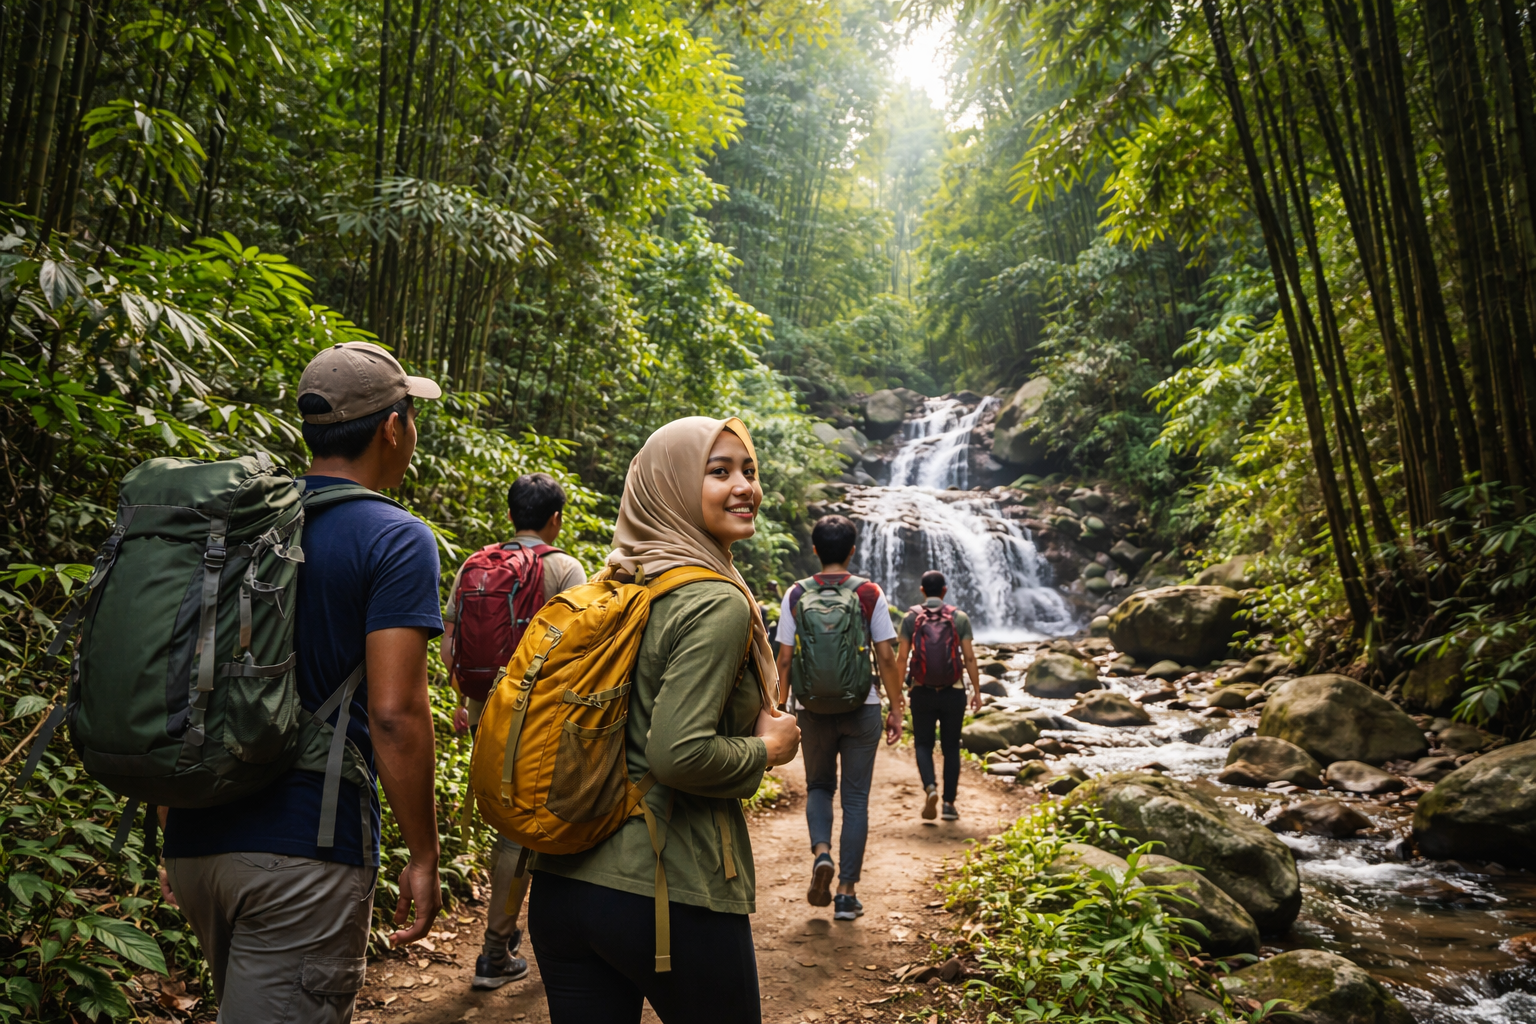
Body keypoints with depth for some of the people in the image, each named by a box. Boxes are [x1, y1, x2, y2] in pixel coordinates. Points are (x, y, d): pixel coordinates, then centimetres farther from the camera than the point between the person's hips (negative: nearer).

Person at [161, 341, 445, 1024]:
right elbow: (394, 714, -19)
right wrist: (425, 857, -9)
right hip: (301, 852, -8)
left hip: (195, 839, 8)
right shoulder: (396, 540, -12)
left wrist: (176, 826, 23)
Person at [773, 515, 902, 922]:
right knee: (856, 798, 8)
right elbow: (886, 657, -5)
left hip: (813, 708, 1)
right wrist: (897, 709, 4)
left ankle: (821, 851, -4)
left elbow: (784, 659, -2)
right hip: (861, 708, -1)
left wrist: (779, 709, 7)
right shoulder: (870, 594, -4)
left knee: (818, 786, 20)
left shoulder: (796, 595, -1)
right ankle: (847, 892, 10)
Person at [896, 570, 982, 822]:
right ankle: (949, 803, 11)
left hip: (922, 692, 0)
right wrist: (977, 691, 3)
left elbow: (902, 657, -4)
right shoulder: (960, 618, -2)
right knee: (951, 747, 12)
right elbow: (970, 657, -5)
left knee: (923, 744, 12)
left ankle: (930, 787, -11)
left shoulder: (911, 618, -2)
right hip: (953, 692, 0)